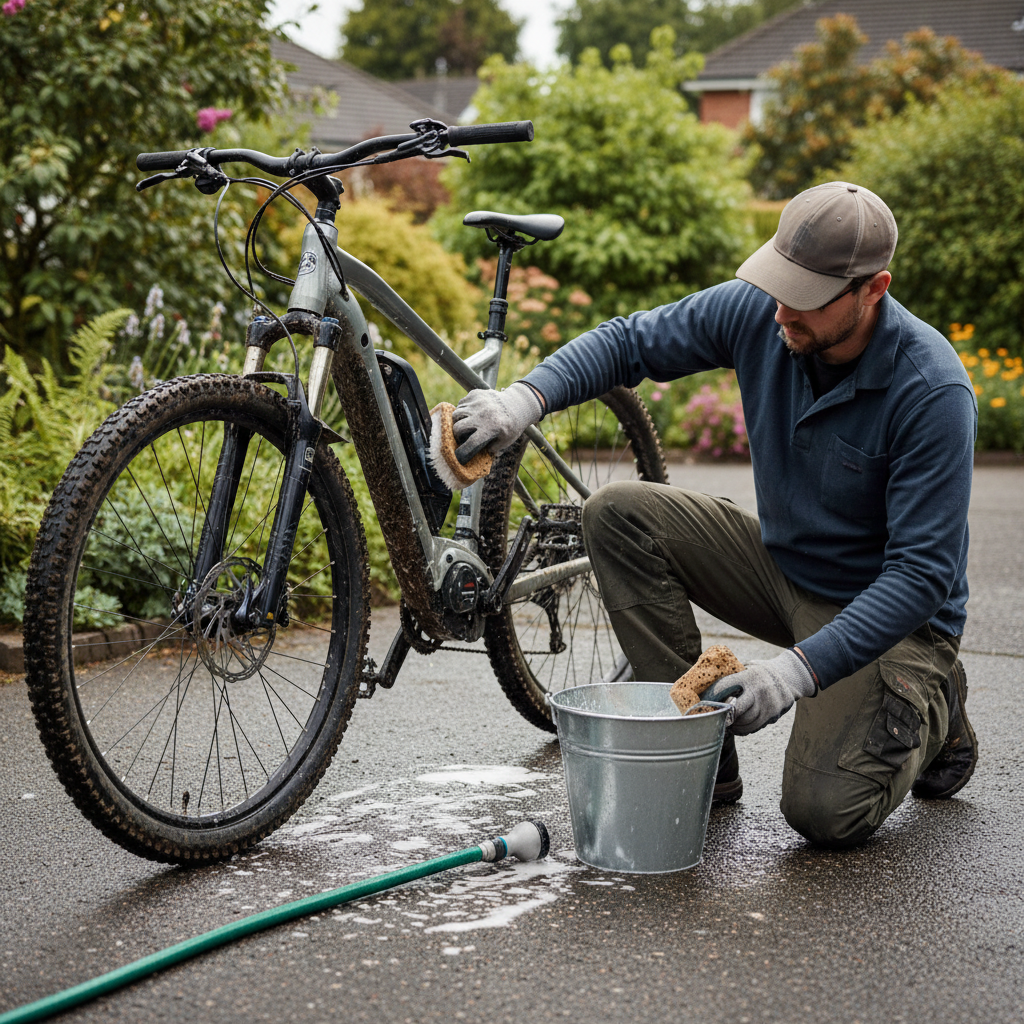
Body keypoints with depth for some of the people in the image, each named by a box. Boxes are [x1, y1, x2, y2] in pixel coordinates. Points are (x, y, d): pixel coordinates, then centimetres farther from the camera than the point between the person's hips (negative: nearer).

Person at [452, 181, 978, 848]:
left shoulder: (931, 389, -29)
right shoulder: (756, 310, -15)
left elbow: (923, 573, -29)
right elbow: (630, 343, -5)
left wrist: (803, 667, -39)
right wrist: (527, 397, -24)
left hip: (889, 610, -5)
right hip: (781, 563, 6)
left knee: (826, 812, -23)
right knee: (619, 513, -15)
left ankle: (932, 707, 11)